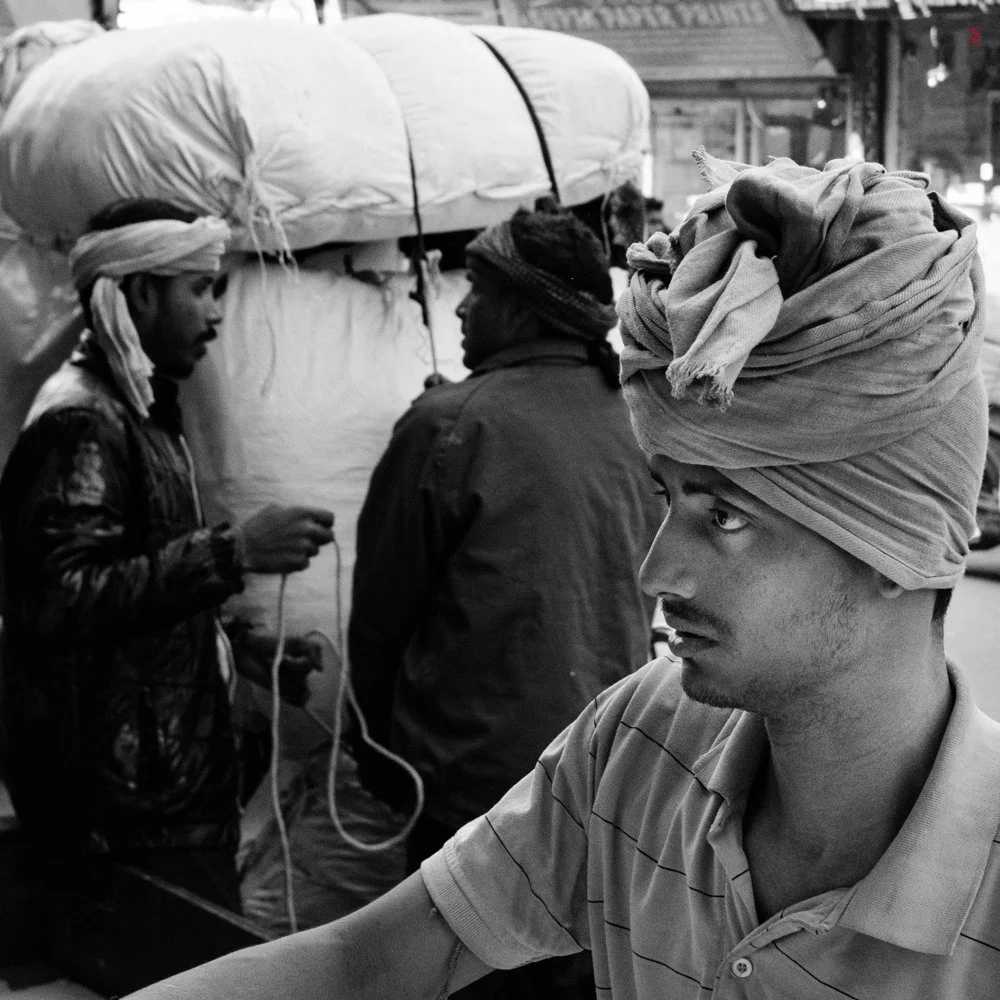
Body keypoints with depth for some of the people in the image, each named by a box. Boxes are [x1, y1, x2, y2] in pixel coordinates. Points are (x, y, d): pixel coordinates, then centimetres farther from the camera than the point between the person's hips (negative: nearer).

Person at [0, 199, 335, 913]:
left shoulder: (139, 412, 18)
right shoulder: (83, 423, -13)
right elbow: (62, 600, -25)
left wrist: (238, 646, 12)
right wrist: (231, 552, -26)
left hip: (175, 779, 9)